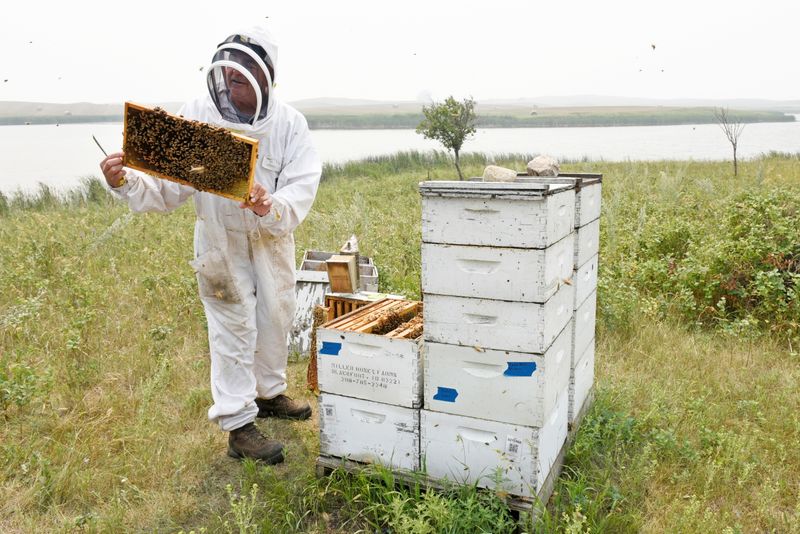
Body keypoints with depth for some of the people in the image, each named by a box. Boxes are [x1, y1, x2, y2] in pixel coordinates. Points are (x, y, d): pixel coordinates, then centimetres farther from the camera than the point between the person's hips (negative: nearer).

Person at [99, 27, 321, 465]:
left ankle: (269, 393, 40)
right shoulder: (196, 115, -17)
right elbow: (167, 187, -17)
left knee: (276, 318, 17)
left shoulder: (289, 123, -15)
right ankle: (238, 427, 11)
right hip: (221, 240, -3)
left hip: (273, 236, 3)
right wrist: (126, 183, -36)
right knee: (234, 330, 0)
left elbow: (302, 187, -23)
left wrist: (271, 207, -43)